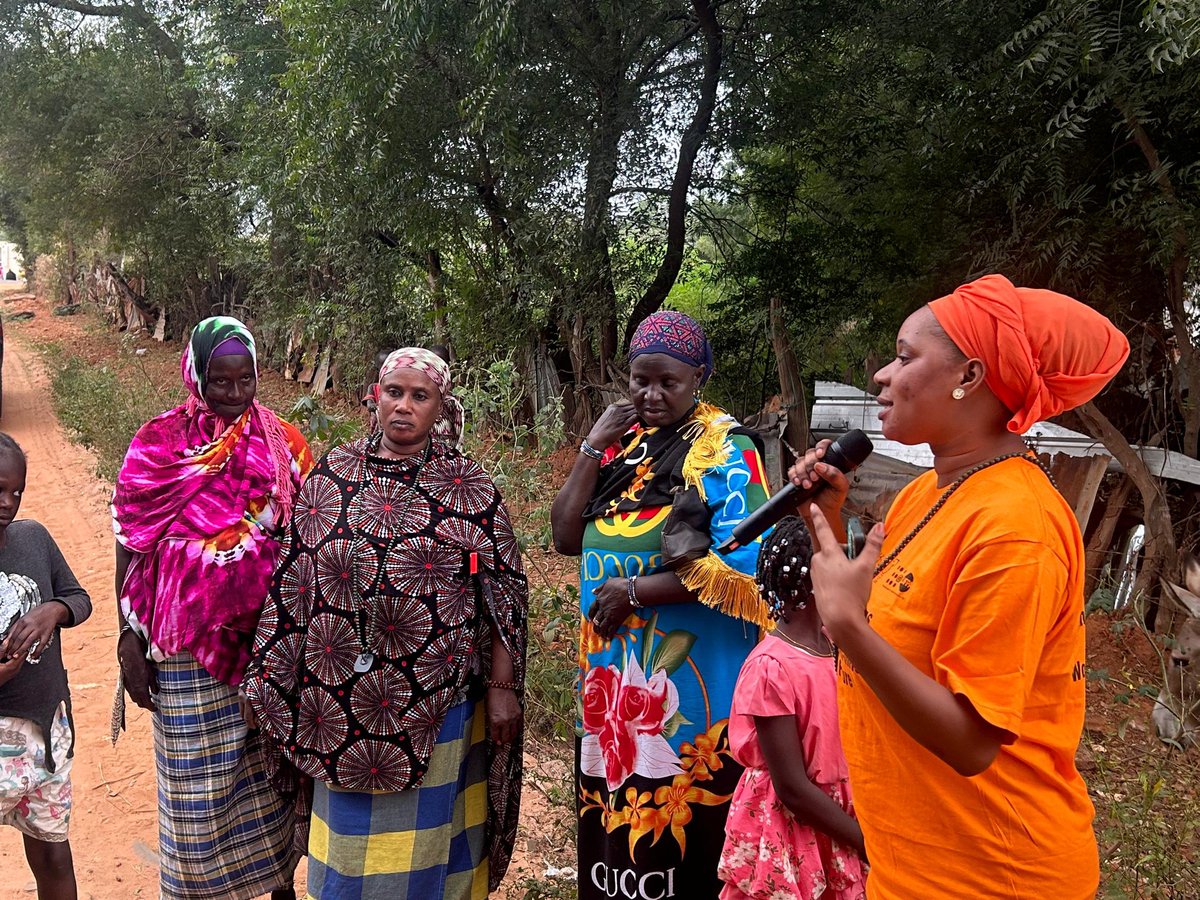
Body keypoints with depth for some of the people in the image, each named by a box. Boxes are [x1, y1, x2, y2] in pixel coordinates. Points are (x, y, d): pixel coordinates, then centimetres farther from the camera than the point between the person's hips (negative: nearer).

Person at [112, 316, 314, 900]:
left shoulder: (282, 442, 0)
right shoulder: (160, 443, -5)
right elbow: (132, 544, -1)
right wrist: (129, 637, -4)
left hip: (268, 636, 2)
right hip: (188, 644, -1)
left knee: (274, 767, 13)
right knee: (199, 776, 10)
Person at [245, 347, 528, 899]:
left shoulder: (468, 487, -5)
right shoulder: (332, 474, 2)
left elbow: (502, 590, -5)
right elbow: (295, 578, 6)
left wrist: (502, 687, -7)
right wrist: (281, 677, 6)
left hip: (435, 695, -2)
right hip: (345, 691, 2)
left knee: (425, 827, 11)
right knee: (350, 831, 16)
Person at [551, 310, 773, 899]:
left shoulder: (725, 449, -9)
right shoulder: (620, 443, 8)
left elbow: (743, 567, -18)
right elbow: (566, 538, 2)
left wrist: (633, 591, -16)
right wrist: (593, 448, -6)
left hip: (688, 677, -6)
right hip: (609, 672, 6)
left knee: (680, 831, 6)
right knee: (609, 820, 17)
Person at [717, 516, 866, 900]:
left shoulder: (835, 646, 1)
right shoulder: (772, 667, -22)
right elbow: (793, 789, -20)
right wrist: (870, 842, -15)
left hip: (835, 826, 6)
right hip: (789, 833, -6)